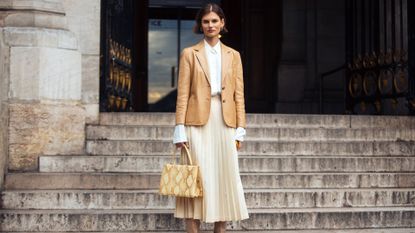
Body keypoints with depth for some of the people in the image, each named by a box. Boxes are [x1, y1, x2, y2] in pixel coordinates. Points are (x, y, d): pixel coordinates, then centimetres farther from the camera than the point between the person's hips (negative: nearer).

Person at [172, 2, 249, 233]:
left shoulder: (233, 55, 13)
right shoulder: (189, 54, 5)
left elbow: (239, 94, 10)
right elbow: (183, 94, 1)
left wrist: (240, 129, 3)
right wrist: (180, 129, -7)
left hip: (225, 123, 3)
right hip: (198, 123, -3)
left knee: (224, 178, 2)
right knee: (196, 179, -5)